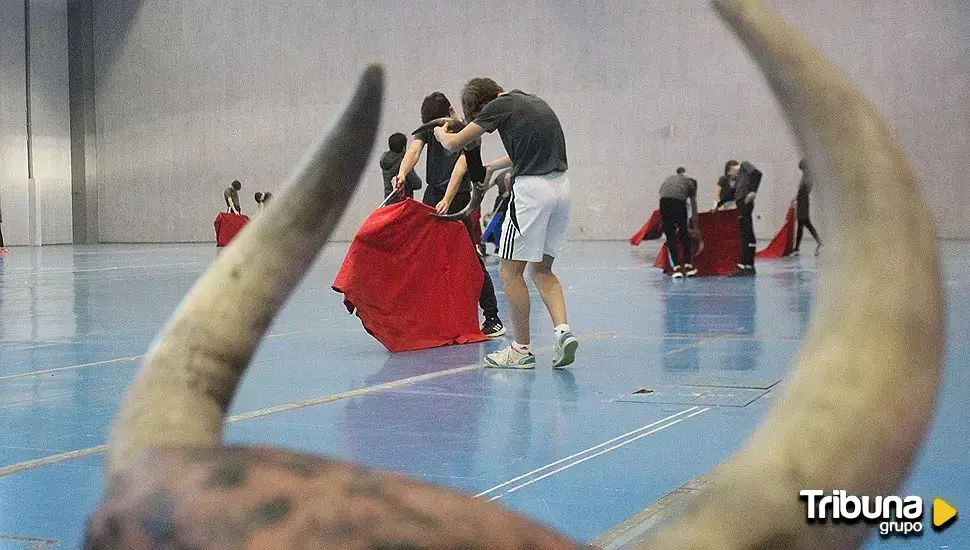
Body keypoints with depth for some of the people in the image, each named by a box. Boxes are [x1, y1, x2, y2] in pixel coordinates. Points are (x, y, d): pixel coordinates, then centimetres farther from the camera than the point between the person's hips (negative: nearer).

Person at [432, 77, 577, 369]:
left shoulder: (501, 104, -3)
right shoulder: (535, 102, 21)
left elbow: (454, 144, -1)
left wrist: (441, 134, 22)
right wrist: (489, 167, 47)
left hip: (531, 189, -8)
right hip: (561, 186, 8)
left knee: (510, 271, 3)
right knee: (542, 270, 16)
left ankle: (522, 349, 7)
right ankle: (563, 331, -2)